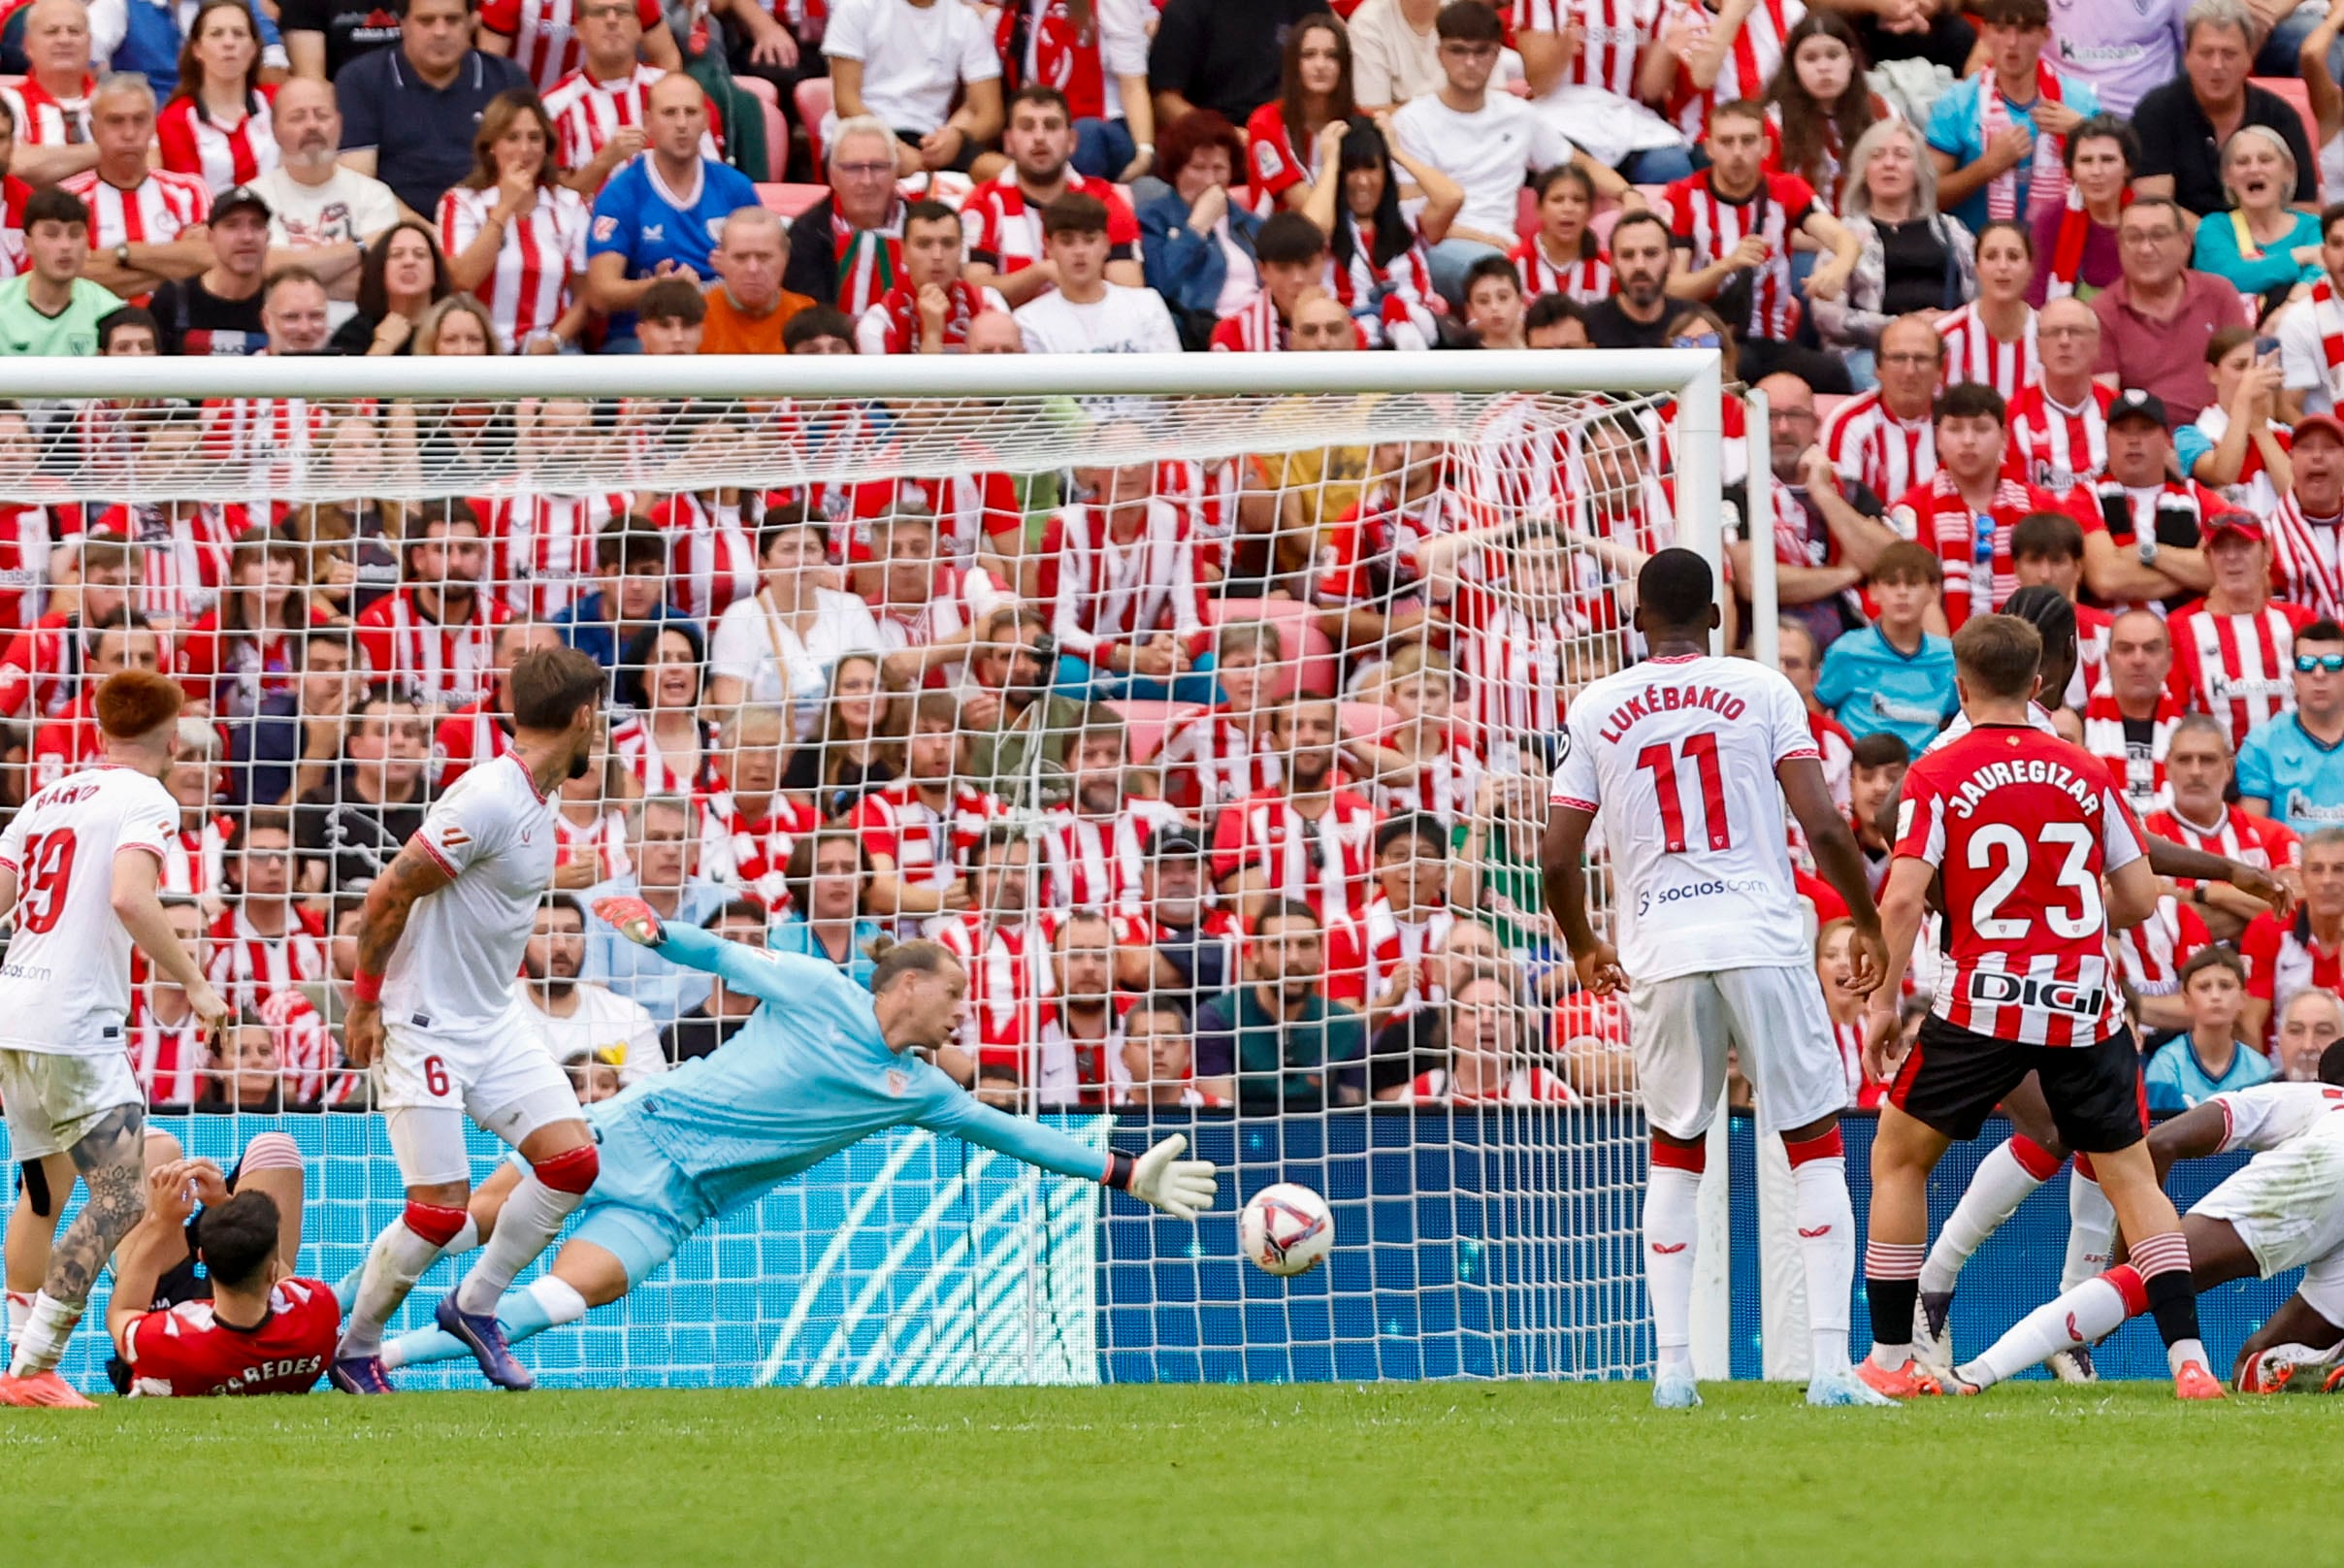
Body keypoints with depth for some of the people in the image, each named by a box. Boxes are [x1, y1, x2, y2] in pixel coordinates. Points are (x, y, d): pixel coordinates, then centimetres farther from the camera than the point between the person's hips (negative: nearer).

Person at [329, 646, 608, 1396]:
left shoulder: (538, 800, 7)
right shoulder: (488, 800, -22)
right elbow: (388, 895, -20)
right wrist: (364, 1003, -14)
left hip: (494, 1018, 9)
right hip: (427, 1026, -9)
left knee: (573, 1160, -2)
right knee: (440, 1209, -9)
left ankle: (473, 1306, 13)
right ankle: (355, 1351, 11)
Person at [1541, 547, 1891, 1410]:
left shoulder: (1596, 709, 7)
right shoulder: (1760, 691, 3)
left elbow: (1557, 857, 6)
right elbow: (1824, 826, -5)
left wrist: (1582, 947, 24)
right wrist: (1868, 924, 10)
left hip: (1660, 953, 2)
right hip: (1762, 941, -2)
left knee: (1674, 1155, 17)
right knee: (1816, 1146, 6)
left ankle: (1672, 1366, 9)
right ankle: (1830, 1364, -4)